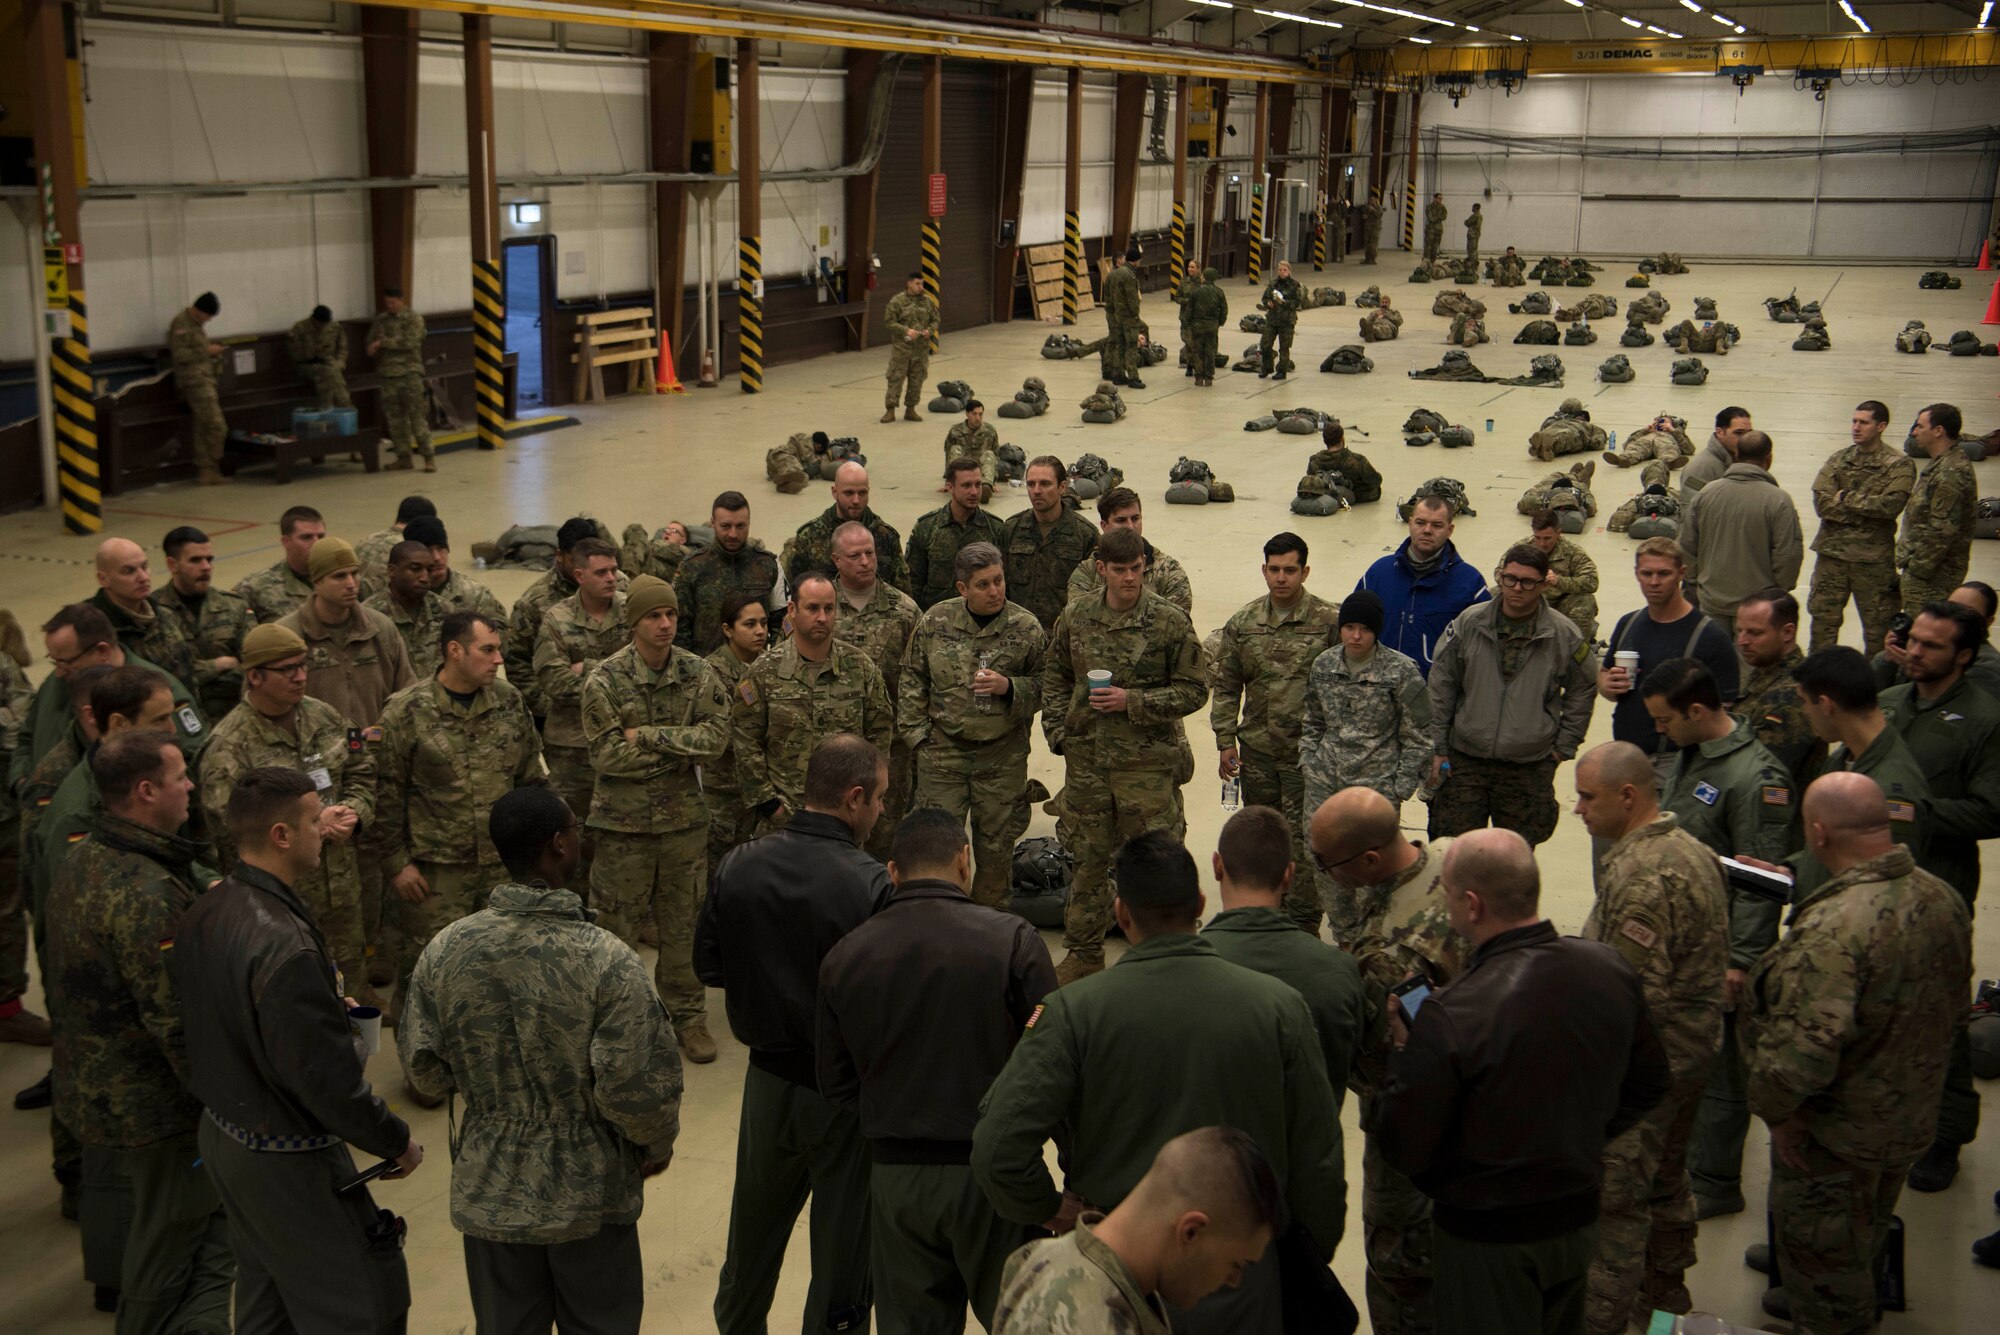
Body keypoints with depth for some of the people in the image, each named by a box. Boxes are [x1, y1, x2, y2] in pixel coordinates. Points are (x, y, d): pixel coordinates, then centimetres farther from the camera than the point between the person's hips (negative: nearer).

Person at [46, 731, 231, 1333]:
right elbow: (176, 1020, -28)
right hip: (156, 1104, -9)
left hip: (94, 1086, 10)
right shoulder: (147, 894, -28)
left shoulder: (82, 859, 4)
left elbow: (62, 974, 16)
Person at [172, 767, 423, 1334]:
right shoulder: (285, 947, -31)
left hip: (221, 1134, 9)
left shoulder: (203, 912, -2)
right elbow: (329, 1080, -28)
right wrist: (397, 1142, -13)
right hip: (288, 1163, -9)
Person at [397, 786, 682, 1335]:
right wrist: (657, 1145, -1)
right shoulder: (607, 961, -24)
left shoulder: (444, 950, -12)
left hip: (489, 1189, 3)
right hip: (588, 1189, -3)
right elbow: (637, 1088, -21)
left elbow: (426, 1070, -2)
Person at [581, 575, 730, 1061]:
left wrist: (648, 736, -19)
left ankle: (687, 1015, 26)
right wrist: (681, 749, -13)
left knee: (683, 922, 12)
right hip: (624, 820, -2)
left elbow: (717, 735, -12)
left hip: (684, 817, 3)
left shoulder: (699, 674, -1)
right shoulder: (604, 681, -11)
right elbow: (608, 756, -16)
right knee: (618, 925, 7)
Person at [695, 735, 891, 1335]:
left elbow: (707, 966, 3)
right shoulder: (873, 885, -25)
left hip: (768, 1078, 5)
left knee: (753, 1237, 26)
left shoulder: (737, 866, -9)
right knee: (842, 1247, 13)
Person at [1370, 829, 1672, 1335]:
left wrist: (1406, 1049, -7)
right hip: (1580, 1217, 6)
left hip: (1488, 1237, -6)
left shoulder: (1452, 1016, -30)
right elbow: (1650, 1084, 6)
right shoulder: (1610, 969, -10)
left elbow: (1404, 1149, -21)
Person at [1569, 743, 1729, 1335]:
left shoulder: (1640, 876, -27)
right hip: (1695, 1046, 10)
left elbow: (1632, 993, -28)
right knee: (1665, 1174, 25)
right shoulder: (1690, 848, 5)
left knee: (1614, 1195, 1)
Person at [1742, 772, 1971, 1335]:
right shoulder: (1943, 899, -8)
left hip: (1835, 1137, -8)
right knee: (1865, 1244, 31)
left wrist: (1774, 1109, -19)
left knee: (1824, 1274, 14)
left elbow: (1802, 1050, -38)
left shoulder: (1833, 927, -36)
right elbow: (1953, 1007, 8)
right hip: (1913, 1120, 8)